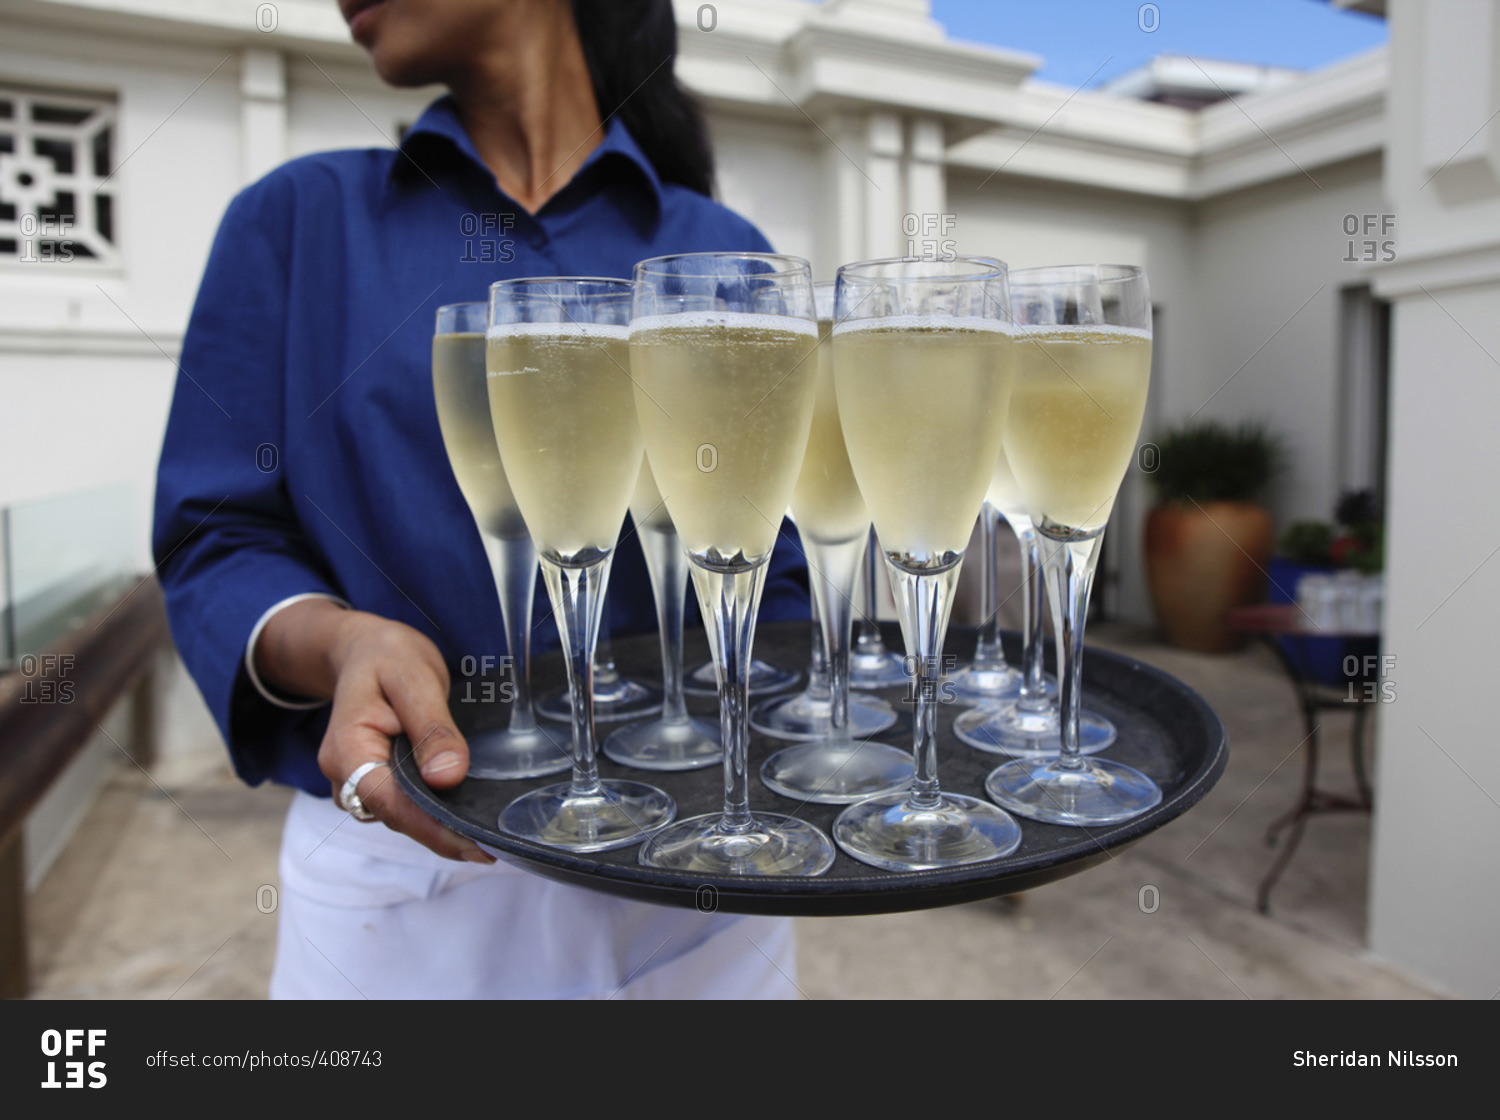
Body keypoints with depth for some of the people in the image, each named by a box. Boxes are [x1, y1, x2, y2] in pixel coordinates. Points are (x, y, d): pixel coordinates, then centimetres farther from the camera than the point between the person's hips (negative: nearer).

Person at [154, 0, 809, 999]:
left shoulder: (722, 255, 1)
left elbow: (777, 582, 1)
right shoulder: (299, 217, 3)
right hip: (401, 854, 0)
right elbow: (216, 542, -2)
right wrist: (340, 643, -22)